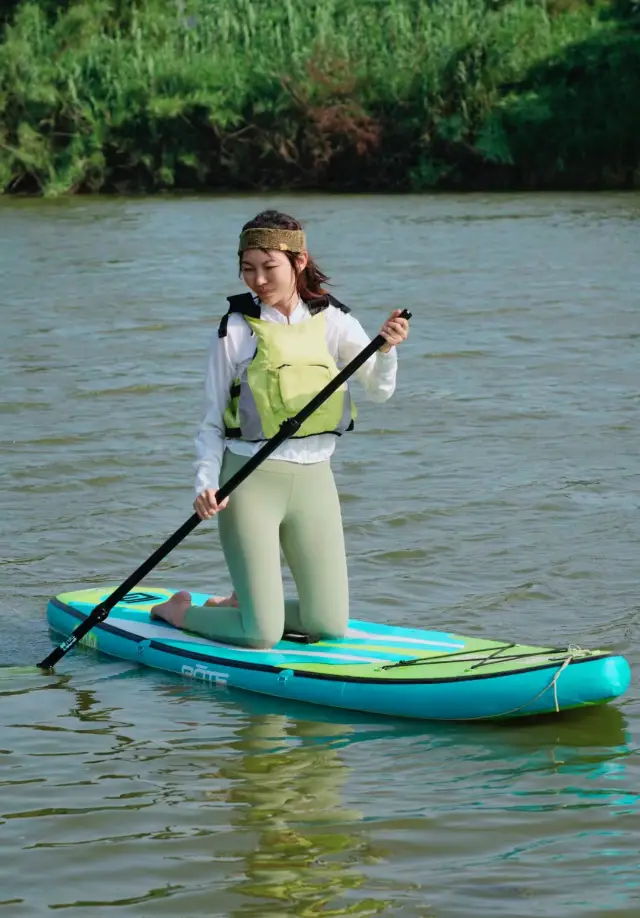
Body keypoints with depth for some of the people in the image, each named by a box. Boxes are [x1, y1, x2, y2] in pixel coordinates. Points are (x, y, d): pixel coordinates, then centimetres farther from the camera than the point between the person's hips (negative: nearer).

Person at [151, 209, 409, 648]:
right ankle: (176, 611, 19)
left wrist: (387, 349, -25)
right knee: (262, 635, -7)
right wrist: (206, 484, -16)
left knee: (330, 628, 5)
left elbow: (379, 390, -6)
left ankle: (243, 604, 29)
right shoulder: (236, 331, -5)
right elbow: (212, 424, -1)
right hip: (250, 480, -4)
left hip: (313, 480, 4)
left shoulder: (331, 321, 2)